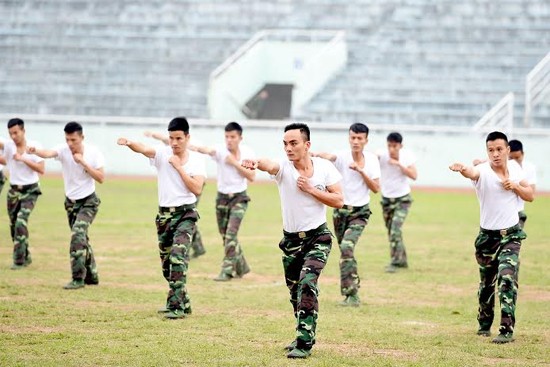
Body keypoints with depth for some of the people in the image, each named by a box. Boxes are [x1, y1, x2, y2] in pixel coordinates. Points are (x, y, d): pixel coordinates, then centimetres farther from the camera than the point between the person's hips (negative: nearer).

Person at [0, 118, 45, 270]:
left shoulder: (34, 147, -8)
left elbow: (41, 169, -13)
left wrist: (23, 159, -19)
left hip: (30, 190, -4)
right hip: (14, 190, 4)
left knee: (21, 222, -19)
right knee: (14, 226, 11)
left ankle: (19, 260, -16)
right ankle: (26, 256, 28)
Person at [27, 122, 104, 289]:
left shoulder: (93, 152, -15)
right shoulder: (63, 150, -13)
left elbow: (101, 178, -16)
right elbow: (49, 153, -36)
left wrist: (83, 162, -25)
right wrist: (35, 151, -58)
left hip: (88, 201, -4)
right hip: (71, 202, 4)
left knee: (78, 233, -22)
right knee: (81, 238, 15)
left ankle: (78, 278, -20)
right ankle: (91, 276, 30)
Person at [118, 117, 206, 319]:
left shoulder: (196, 159, -3)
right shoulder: (162, 154, 0)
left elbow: (197, 189, -14)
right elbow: (143, 149, -22)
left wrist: (179, 167, -15)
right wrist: (129, 143, -44)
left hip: (185, 213, -4)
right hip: (164, 214, 4)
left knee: (177, 256, -22)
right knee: (167, 264, 12)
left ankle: (176, 306, -23)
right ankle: (183, 303, 30)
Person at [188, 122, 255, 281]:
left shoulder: (247, 153, -7)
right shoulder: (221, 151, -13)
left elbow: (251, 176, -11)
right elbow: (208, 150, -36)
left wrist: (235, 163, -20)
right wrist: (197, 148, -58)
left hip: (239, 198, -2)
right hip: (222, 197, 2)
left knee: (231, 234, -16)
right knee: (225, 236, 10)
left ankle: (227, 271, -14)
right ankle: (241, 267, 28)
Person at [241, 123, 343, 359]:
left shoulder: (324, 167, -7)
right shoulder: (283, 168, -11)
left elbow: (339, 201, -6)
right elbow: (268, 165, -36)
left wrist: (310, 189, -18)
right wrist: (255, 162, -60)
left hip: (318, 237, -3)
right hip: (291, 239, 3)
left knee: (307, 283, -21)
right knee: (295, 292, 14)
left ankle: (304, 343, -20)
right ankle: (305, 335, 35)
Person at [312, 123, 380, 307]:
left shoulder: (372, 159, -1)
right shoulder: (343, 156, -10)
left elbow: (376, 188, -4)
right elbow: (330, 157, -34)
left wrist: (361, 171, -18)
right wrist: (316, 154, -57)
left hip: (360, 212, -1)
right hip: (340, 210, 1)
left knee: (347, 247, -21)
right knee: (345, 250, 9)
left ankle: (350, 293, -21)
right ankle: (353, 293, 24)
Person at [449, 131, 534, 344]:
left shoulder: (515, 168, -1)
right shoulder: (483, 171, -15)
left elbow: (530, 196, 9)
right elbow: (472, 173, -41)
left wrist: (515, 186, -12)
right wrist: (462, 169, -65)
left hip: (511, 235, 1)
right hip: (488, 236, -1)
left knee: (507, 279, -16)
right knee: (486, 284, 11)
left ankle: (507, 330, -17)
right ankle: (484, 325, 33)